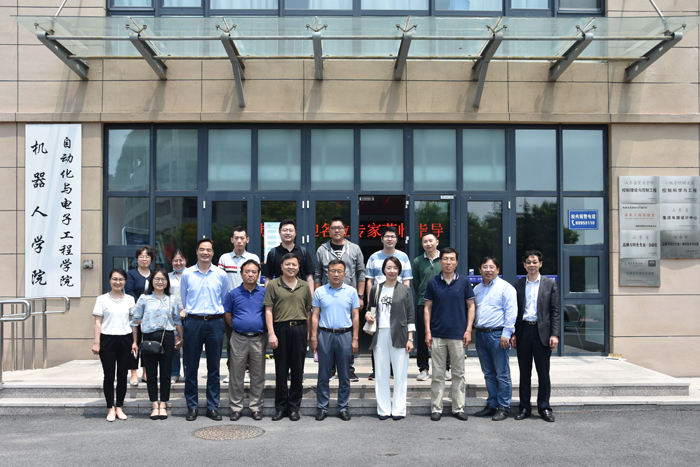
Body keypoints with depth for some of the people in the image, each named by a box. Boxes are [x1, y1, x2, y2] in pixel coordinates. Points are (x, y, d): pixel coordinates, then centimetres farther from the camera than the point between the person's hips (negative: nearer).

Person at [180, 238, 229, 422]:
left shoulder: (221, 275, 5)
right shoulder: (187, 274, 5)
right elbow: (183, 300, 15)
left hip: (215, 322, 0)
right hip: (193, 322, 0)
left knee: (214, 368, 5)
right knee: (191, 367, 2)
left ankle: (213, 407, 13)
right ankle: (192, 407, 11)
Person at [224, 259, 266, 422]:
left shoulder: (264, 293, 3)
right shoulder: (234, 294, 3)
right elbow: (227, 314, 10)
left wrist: (263, 328, 3)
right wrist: (237, 327, 4)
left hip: (258, 338, 0)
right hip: (239, 338, 0)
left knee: (258, 375, 7)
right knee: (236, 374, 4)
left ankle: (256, 407, 17)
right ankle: (236, 407, 15)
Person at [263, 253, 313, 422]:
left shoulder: (304, 286, 11)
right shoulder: (273, 285, 2)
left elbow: (308, 311, 14)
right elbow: (268, 310, -2)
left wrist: (308, 332, 9)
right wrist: (271, 333, -9)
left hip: (299, 329, 2)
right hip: (281, 328, -2)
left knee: (297, 370, 5)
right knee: (281, 370, 4)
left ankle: (294, 407, 15)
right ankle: (280, 407, 14)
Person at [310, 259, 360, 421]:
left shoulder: (351, 292, 4)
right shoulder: (320, 292, 4)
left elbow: (355, 317, 6)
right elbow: (315, 316, 6)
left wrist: (355, 339, 1)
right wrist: (314, 337, -1)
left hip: (344, 335, 0)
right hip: (325, 335, 0)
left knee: (344, 375, 6)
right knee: (323, 374, 4)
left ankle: (343, 407, 16)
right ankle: (322, 407, 13)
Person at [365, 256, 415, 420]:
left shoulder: (405, 290, 5)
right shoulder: (376, 289, 12)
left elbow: (410, 315, 3)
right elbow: (371, 308, 24)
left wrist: (410, 338, -4)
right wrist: (367, 315, 1)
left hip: (399, 335, -2)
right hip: (380, 335, 3)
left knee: (400, 373, -1)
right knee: (381, 373, 4)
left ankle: (398, 409, 8)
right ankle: (383, 409, 13)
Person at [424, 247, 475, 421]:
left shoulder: (464, 282, 2)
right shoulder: (433, 283, 2)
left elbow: (471, 306, 5)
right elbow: (428, 308, 5)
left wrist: (468, 330, -3)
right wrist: (427, 331, -2)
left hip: (458, 335, 0)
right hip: (437, 335, 0)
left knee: (459, 373, 7)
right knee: (438, 374, 5)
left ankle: (458, 408, 16)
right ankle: (436, 408, 12)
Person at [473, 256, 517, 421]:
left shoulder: (505, 287, -4)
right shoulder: (476, 289, 16)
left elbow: (511, 312, -9)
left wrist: (506, 334, -15)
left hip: (497, 334, -6)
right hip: (480, 334, 6)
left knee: (502, 374, -2)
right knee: (488, 374, 12)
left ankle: (503, 408, 5)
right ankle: (492, 405, 20)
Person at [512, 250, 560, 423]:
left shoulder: (550, 284, 3)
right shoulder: (518, 284, 9)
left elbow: (555, 311, 0)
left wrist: (555, 334, -8)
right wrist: (513, 333, 2)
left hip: (542, 331, -2)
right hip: (523, 331, 2)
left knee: (543, 373, 3)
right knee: (524, 372, 8)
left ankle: (544, 408, 13)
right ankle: (525, 408, 15)